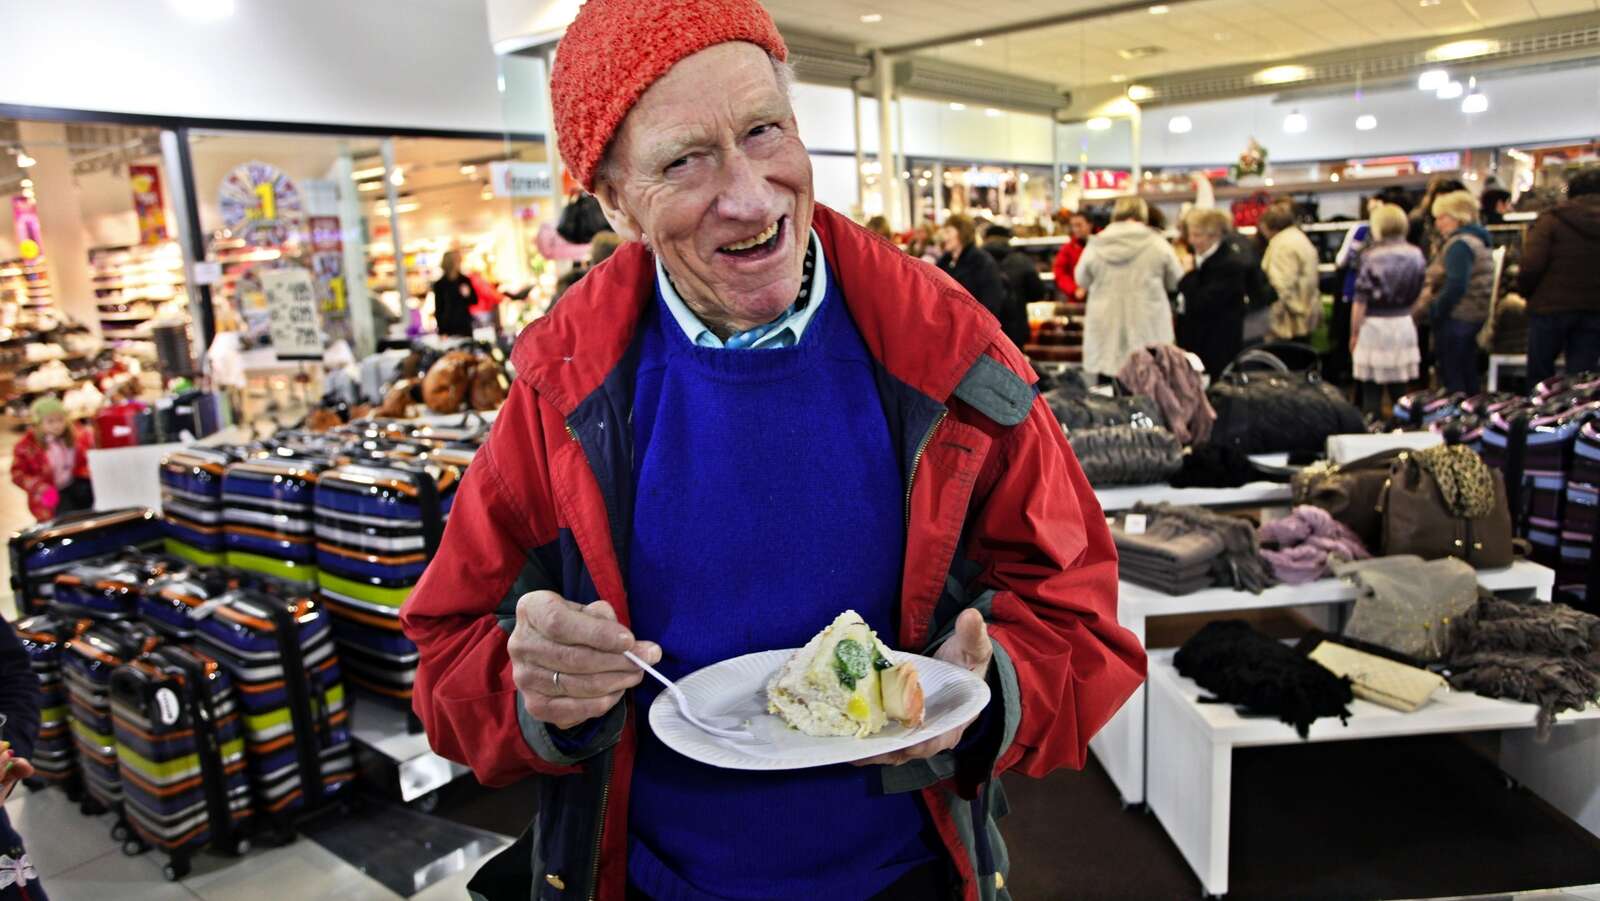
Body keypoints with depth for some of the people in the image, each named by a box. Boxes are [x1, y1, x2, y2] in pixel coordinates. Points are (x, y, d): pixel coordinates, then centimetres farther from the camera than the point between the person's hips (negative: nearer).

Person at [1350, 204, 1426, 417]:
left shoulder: (1371, 258, -11)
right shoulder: (1416, 255, 3)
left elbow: (1360, 301, -11)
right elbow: (1420, 291, 11)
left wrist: (1354, 333, -2)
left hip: (1375, 326, -5)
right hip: (1405, 325, 5)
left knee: (1372, 391, -1)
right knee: (1400, 390, 13)